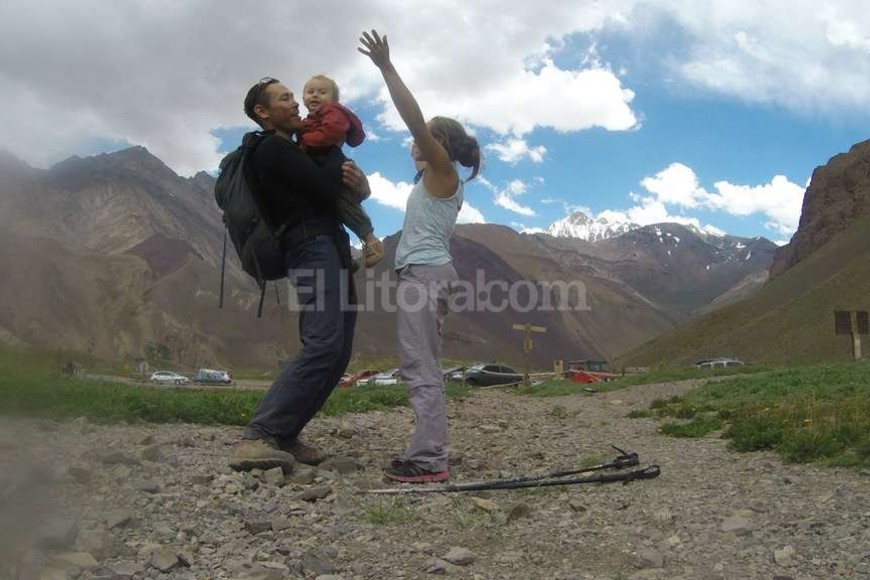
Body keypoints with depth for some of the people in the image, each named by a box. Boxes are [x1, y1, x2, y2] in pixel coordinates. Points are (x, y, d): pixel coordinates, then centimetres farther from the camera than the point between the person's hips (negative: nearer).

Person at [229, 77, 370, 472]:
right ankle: (256, 438, -25)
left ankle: (284, 436, 3)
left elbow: (339, 189, 23)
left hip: (332, 249, 10)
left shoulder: (294, 149, 28)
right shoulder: (273, 150, -3)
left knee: (338, 352, 3)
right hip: (314, 248, -10)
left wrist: (359, 184, -3)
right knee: (323, 345, -24)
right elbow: (327, 188, -14)